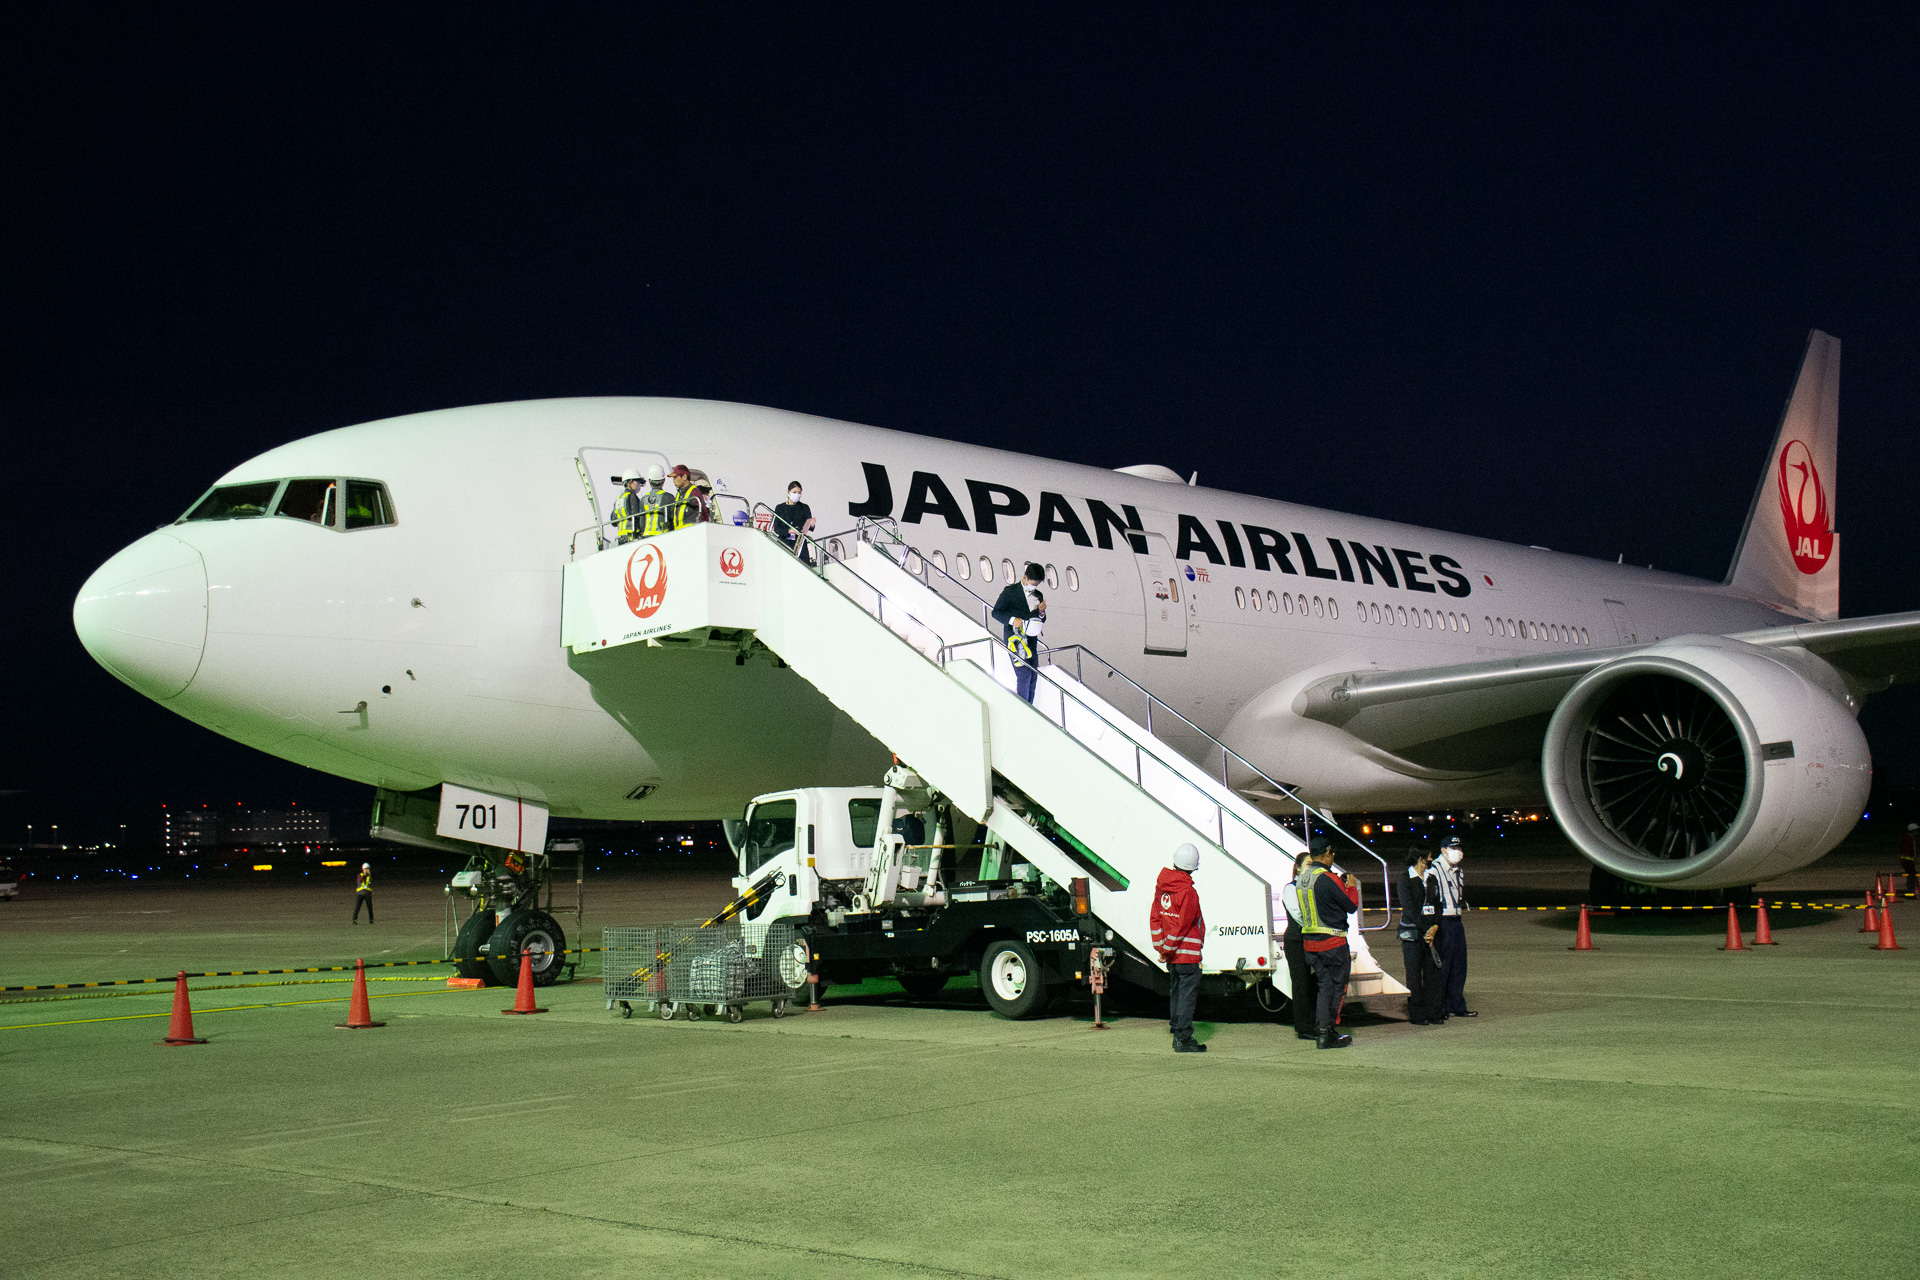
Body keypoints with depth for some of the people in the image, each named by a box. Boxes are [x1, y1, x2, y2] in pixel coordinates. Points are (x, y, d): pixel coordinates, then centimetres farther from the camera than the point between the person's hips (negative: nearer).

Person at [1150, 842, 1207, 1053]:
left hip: (1172, 955, 8)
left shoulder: (1161, 885, 5)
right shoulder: (1188, 892, -18)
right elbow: (1181, 926, -18)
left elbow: (1156, 917, 8)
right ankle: (1183, 1039, -4)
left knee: (1175, 992, 15)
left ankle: (1176, 1033, 21)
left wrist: (1160, 947, 11)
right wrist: (1167, 950, -10)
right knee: (1187, 994, -4)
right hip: (1187, 953, -8)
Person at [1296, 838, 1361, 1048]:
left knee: (1325, 986, 13)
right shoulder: (1328, 879, -17)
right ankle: (1329, 1034, 2)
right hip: (1332, 942, -7)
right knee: (1337, 987, 3)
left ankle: (1321, 1030, 9)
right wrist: (1351, 887, 8)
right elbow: (1351, 905, -11)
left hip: (1309, 941, 7)